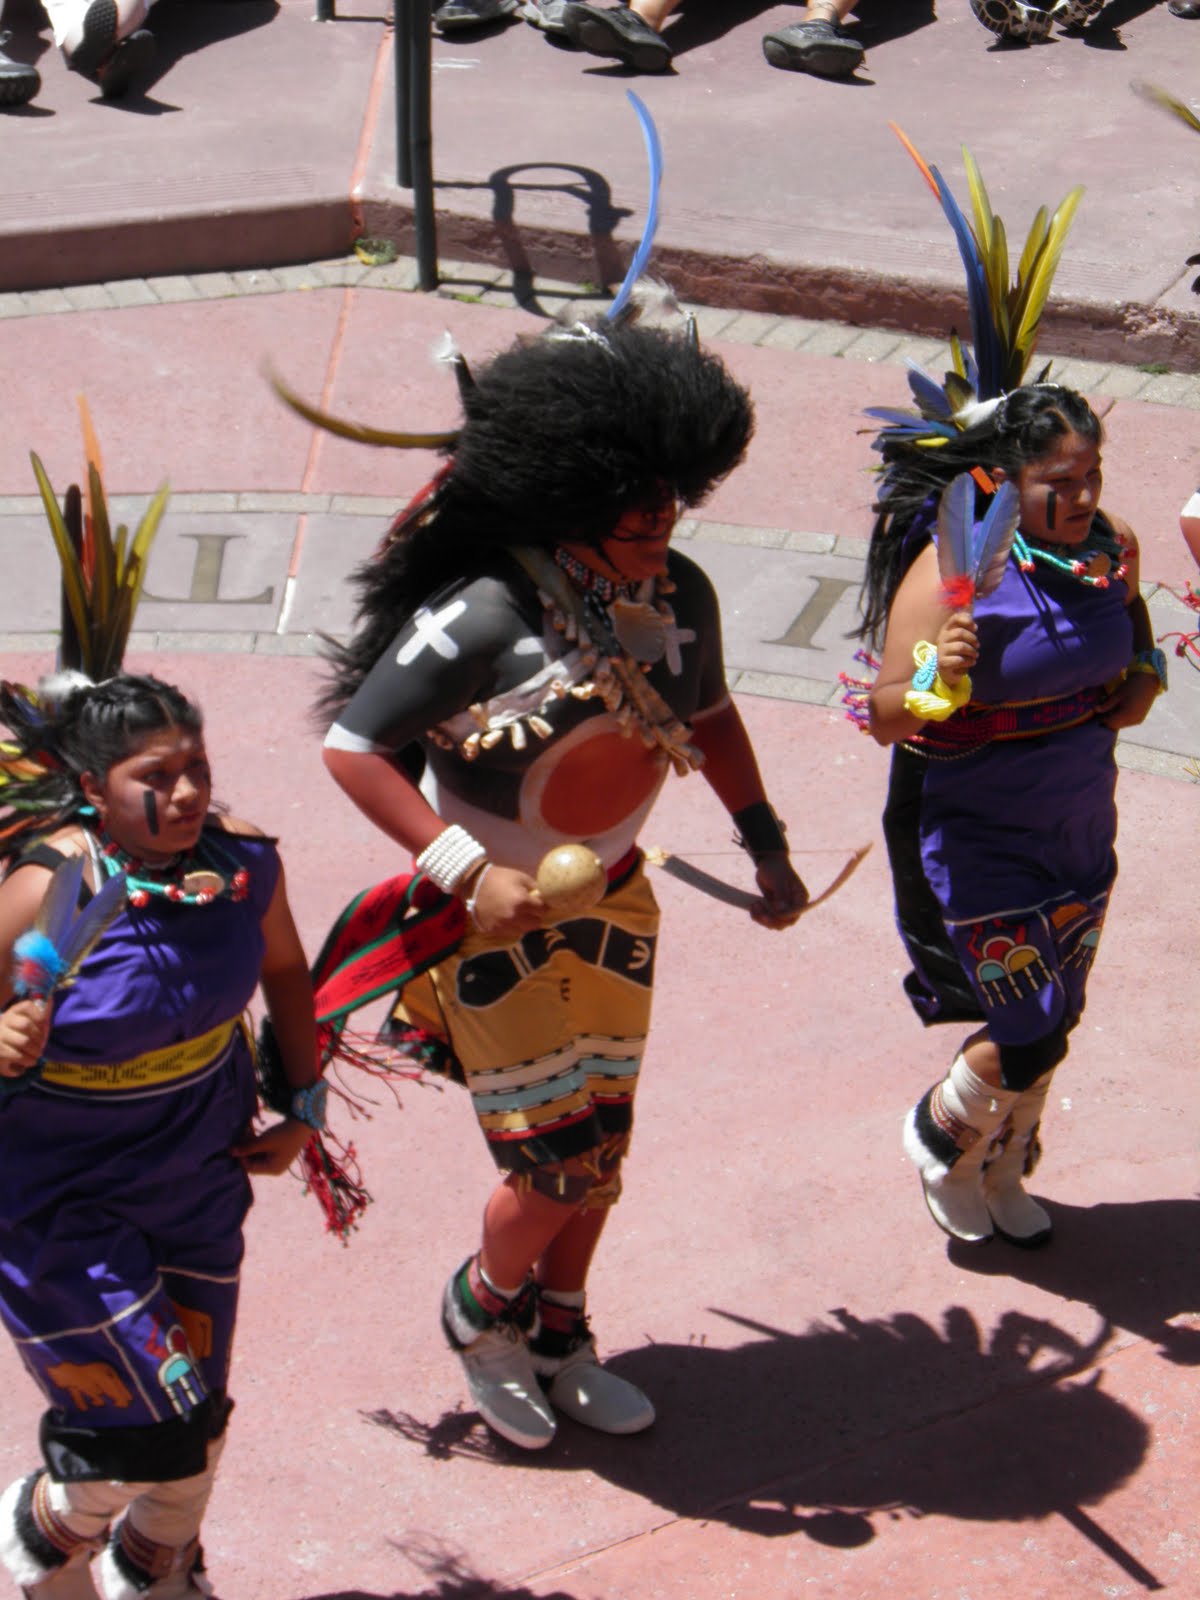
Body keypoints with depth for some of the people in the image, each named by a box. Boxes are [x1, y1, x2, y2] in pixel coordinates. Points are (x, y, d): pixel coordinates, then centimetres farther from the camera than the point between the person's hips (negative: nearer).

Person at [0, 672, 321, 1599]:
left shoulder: (243, 862, -12)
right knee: (146, 1426, -8)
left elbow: (283, 968, 9)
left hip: (198, 1174, 5)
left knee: (196, 1419, 15)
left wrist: (306, 1111, 8)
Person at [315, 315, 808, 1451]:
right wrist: (467, 872, -29)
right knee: (555, 1166, -4)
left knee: (600, 1151, 15)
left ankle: (558, 1341, 39)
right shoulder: (484, 619, -27)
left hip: (613, 903, 6)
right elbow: (351, 747, -23)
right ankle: (481, 1312, 28)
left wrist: (766, 846, 10)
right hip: (499, 915, -6)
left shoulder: (679, 595, -8)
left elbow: (708, 714, 13)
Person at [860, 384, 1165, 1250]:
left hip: (1083, 824, 6)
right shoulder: (953, 566, -22)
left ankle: (1000, 1176, 42)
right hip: (984, 833, -6)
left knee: (1054, 1026, 17)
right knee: (1031, 1037, -7)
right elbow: (886, 719, -22)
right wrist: (937, 680, -41)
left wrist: (1143, 680, -3)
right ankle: (941, 1135, 25)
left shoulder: (1108, 544, -5)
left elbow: (1135, 654, 18)